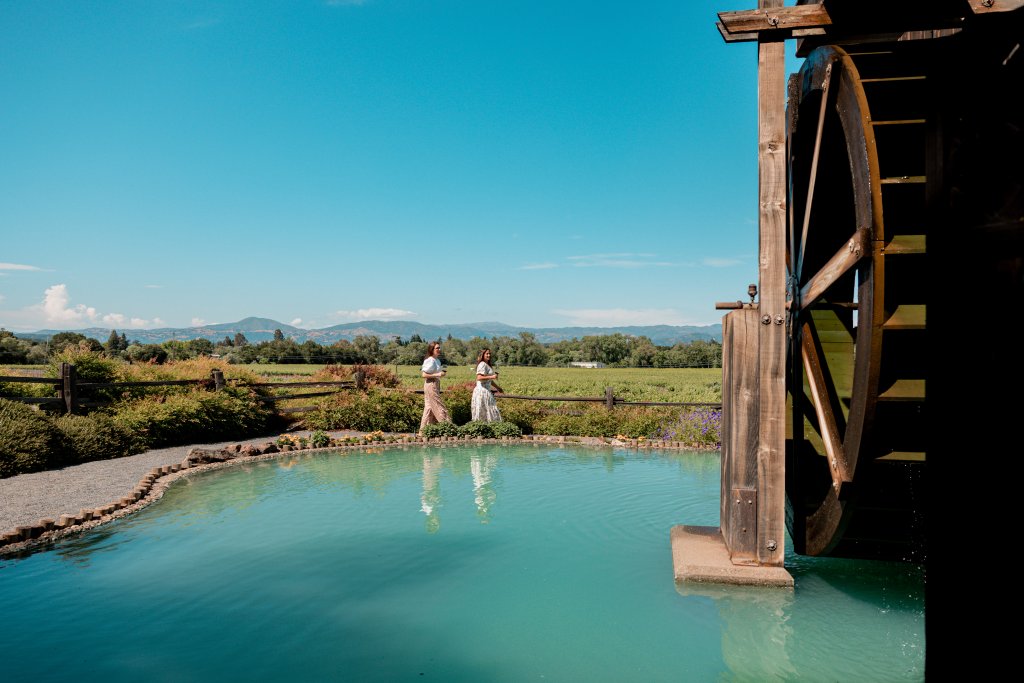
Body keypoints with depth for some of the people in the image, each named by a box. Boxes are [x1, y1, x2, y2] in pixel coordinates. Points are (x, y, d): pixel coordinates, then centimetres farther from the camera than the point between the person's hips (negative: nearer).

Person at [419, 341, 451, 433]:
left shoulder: (437, 361, 13)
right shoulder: (430, 360, -14)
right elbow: (424, 374, -18)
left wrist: (441, 372, 10)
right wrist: (437, 374, -20)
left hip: (435, 386, 10)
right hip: (431, 385, -10)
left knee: (430, 408, 10)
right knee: (439, 408, -5)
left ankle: (423, 430, 14)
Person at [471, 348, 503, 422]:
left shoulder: (487, 365, 19)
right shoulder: (482, 364, -12)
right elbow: (479, 378, -23)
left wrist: (497, 387, 31)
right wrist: (492, 377, -23)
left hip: (486, 391, 10)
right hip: (482, 391, -10)